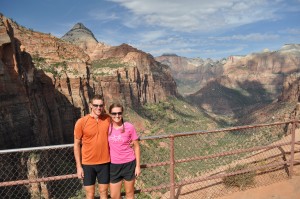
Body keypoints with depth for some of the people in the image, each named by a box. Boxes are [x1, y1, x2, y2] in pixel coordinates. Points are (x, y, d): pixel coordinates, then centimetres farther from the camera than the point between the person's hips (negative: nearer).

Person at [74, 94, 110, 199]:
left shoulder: (108, 119, -5)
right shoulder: (81, 122, -11)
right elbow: (76, 145, -4)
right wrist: (79, 166, -5)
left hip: (105, 162, 2)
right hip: (88, 163, -1)